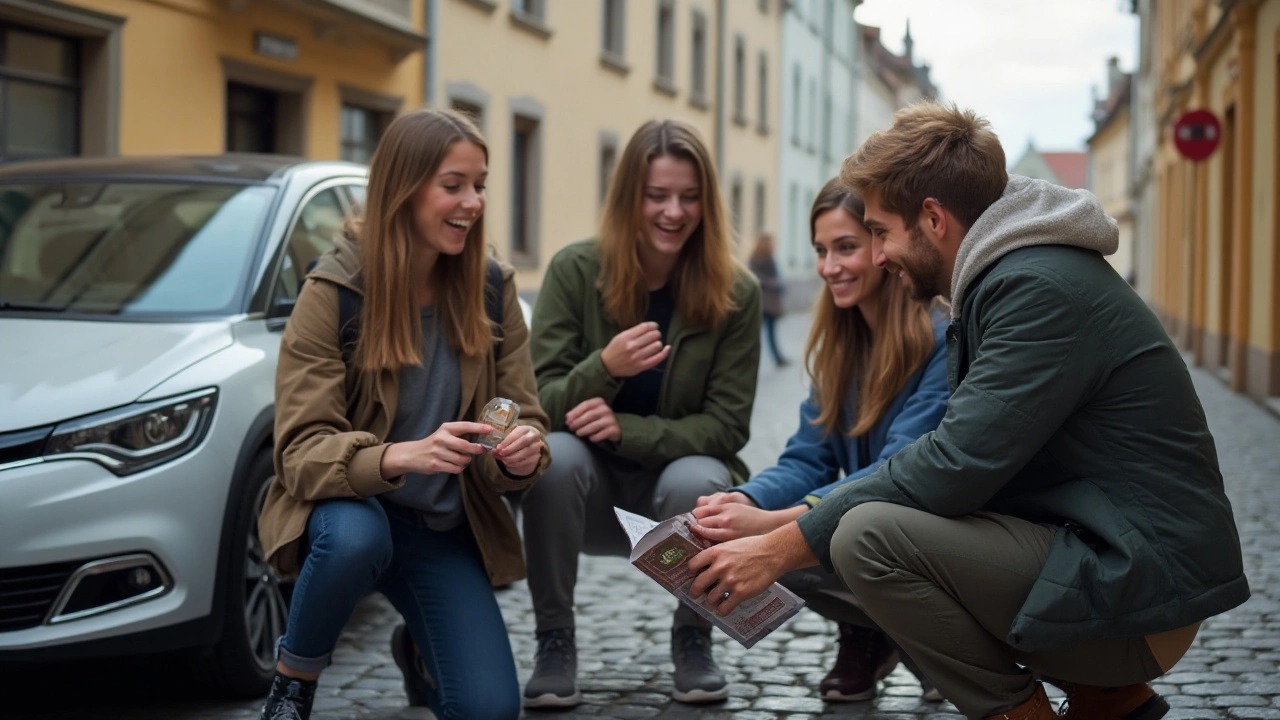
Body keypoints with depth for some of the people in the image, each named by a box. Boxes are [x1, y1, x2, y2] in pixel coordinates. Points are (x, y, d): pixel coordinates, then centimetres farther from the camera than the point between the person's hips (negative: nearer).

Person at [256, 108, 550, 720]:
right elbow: (302, 451, -21)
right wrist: (401, 456, -40)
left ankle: (420, 646, 25)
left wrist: (522, 453, -27)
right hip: (347, 505, -3)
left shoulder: (491, 290, -3)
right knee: (354, 536, -39)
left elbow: (525, 416, -1)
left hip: (447, 530, 3)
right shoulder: (333, 291, -15)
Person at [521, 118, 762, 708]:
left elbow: (727, 426, -10)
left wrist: (626, 431, -26)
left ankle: (692, 640, -4)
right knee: (555, 453, -32)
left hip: (677, 489, 0)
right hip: (589, 492, 0)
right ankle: (554, 641, -13)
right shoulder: (575, 270, -10)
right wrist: (602, 367, -34)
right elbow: (540, 403, -12)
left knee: (699, 480, -33)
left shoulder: (735, 293, -9)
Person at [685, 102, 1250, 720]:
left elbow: (957, 465, -23)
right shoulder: (1006, 278, 14)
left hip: (1141, 587, -10)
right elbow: (966, 449, 14)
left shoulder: (1041, 288, -17)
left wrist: (781, 548, -16)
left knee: (869, 537, -23)